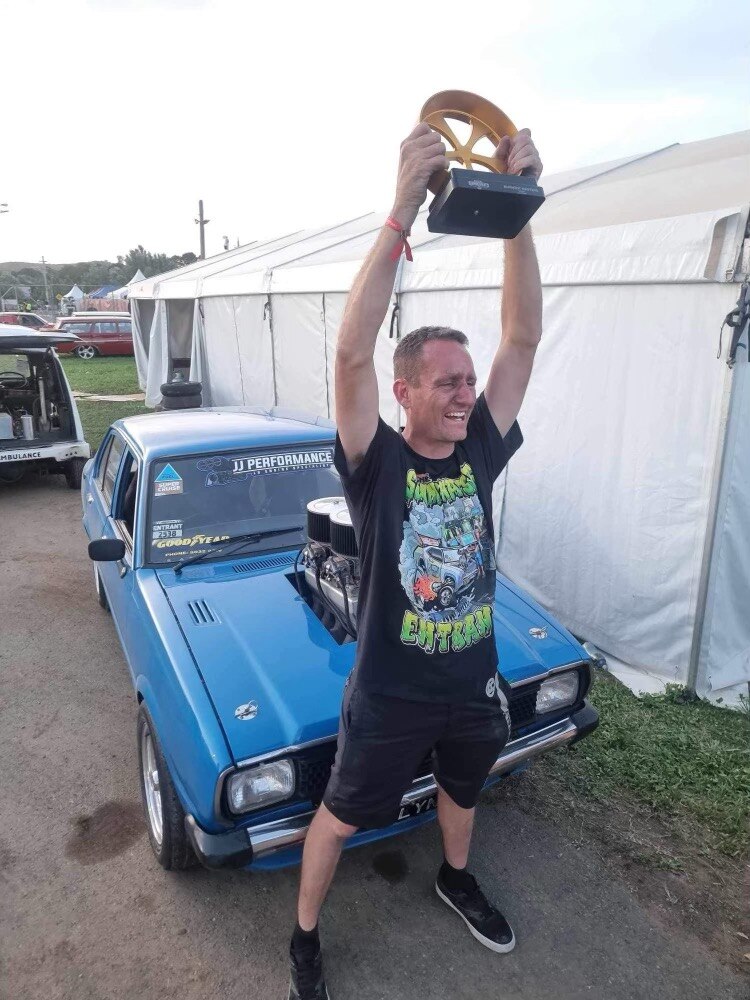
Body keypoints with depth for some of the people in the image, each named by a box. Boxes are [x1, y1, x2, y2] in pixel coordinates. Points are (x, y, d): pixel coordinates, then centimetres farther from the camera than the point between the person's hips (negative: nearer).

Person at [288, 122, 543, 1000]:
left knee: (460, 789, 31)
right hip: (390, 697, -5)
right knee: (340, 819, 17)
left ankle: (456, 879, 63)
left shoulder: (480, 452, -9)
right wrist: (403, 211, -40)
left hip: (474, 684, 5)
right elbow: (351, 352, -37)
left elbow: (524, 338, -15)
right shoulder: (376, 463, -21)